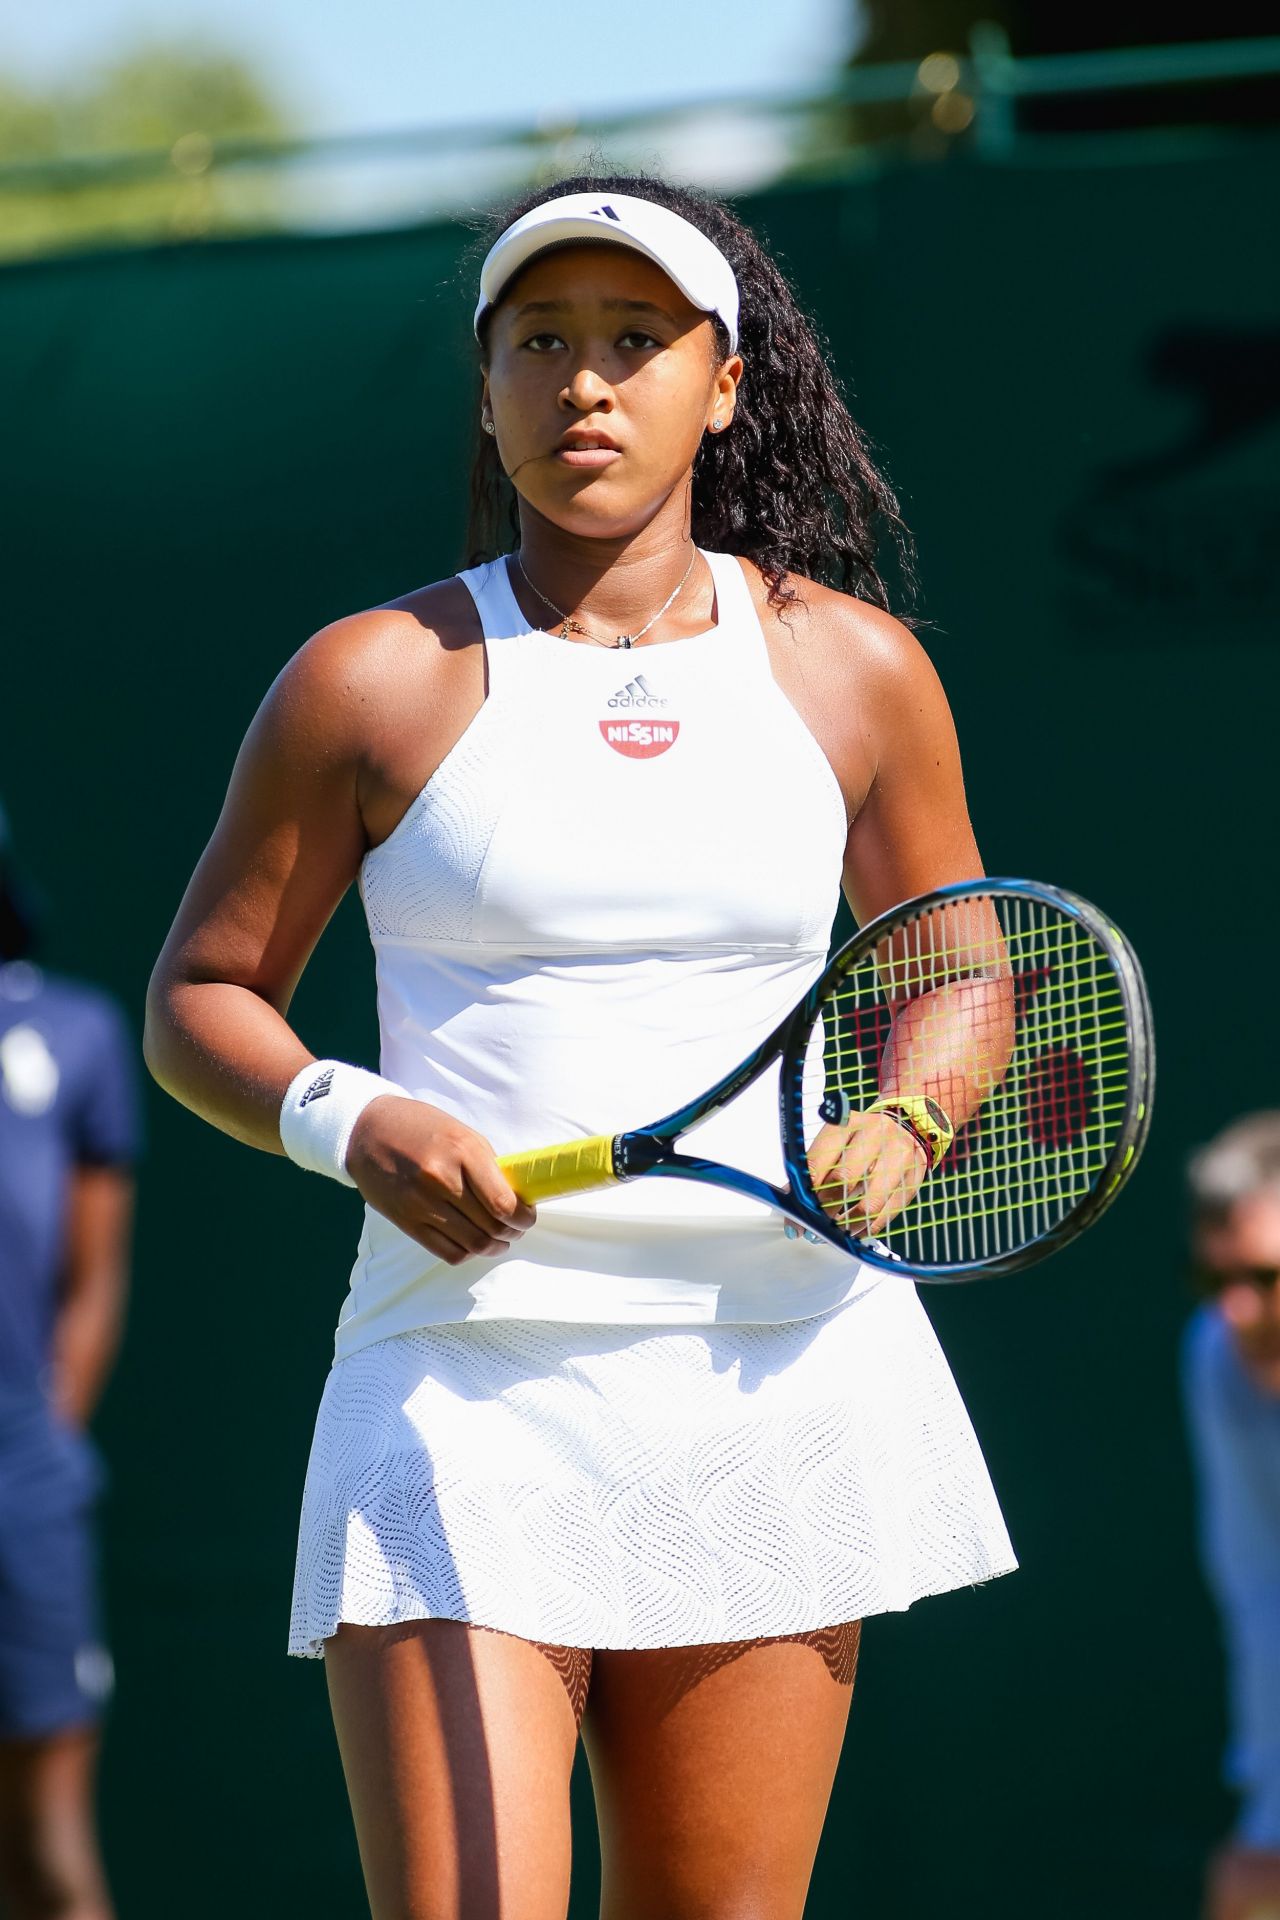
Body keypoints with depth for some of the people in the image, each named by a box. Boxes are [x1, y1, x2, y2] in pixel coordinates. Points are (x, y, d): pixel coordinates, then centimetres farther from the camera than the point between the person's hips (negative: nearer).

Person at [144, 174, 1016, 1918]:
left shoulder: (851, 666, 9)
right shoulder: (373, 681, 3)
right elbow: (200, 999, 9)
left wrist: (910, 1114, -2)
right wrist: (345, 1123, -11)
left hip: (778, 1379, 3)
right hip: (463, 1389, -2)